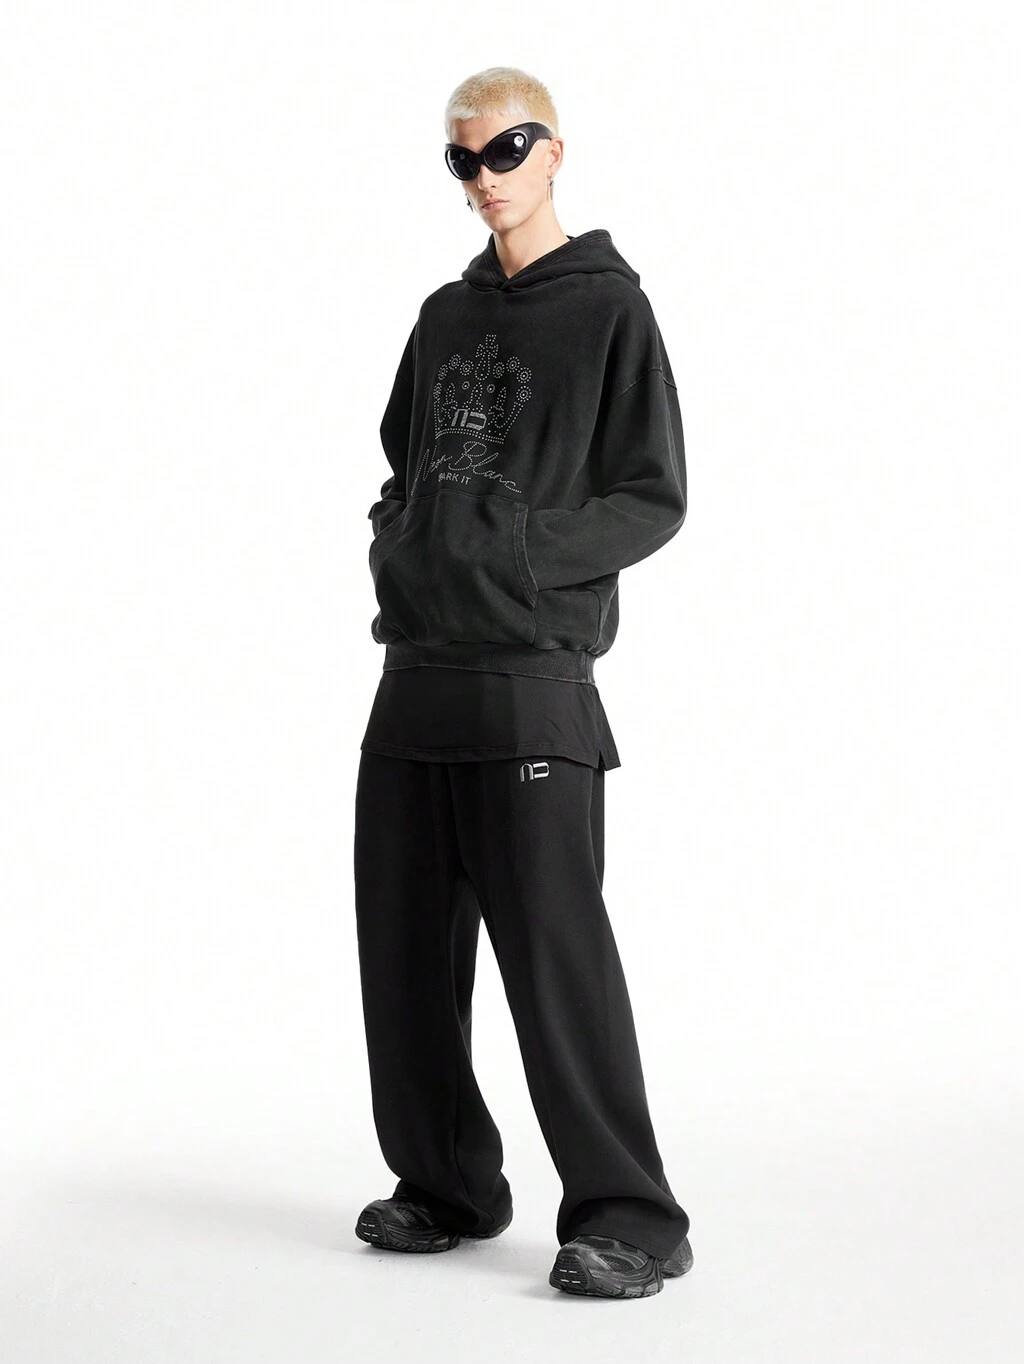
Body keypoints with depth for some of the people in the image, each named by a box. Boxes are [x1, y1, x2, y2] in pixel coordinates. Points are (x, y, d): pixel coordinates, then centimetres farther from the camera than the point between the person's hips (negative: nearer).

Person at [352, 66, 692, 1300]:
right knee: (405, 947, 9)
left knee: (555, 946, -9)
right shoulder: (446, 316, 17)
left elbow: (654, 500, -5)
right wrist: (398, 544, 4)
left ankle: (629, 1217, 0)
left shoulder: (609, 309, 0)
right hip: (416, 676, 7)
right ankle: (447, 1184, 23)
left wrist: (520, 548, -17)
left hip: (532, 685, -6)